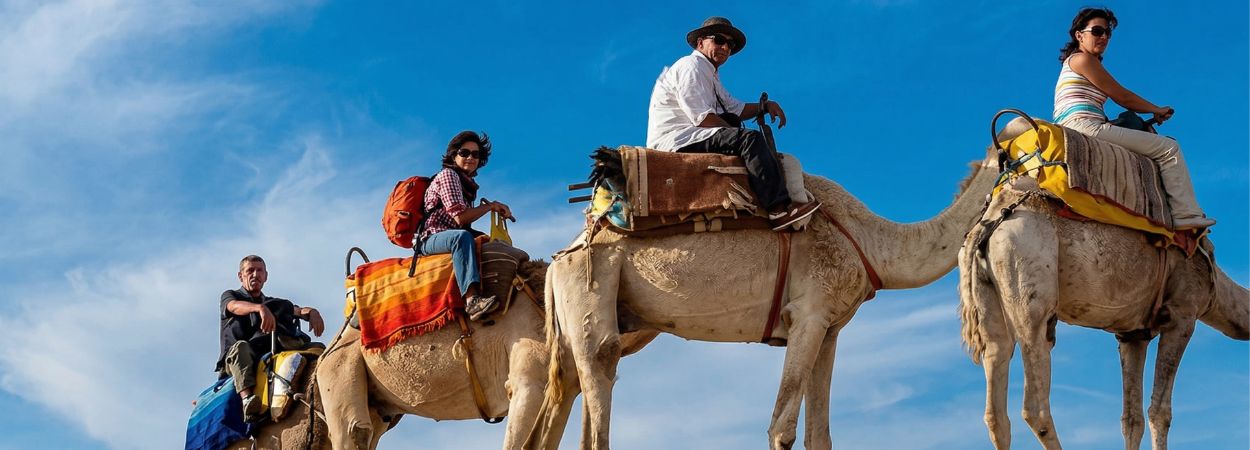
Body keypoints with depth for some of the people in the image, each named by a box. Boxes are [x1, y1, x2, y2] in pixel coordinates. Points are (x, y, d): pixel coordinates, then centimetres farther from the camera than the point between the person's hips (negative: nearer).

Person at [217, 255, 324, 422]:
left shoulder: (275, 303, 29)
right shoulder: (230, 296, 17)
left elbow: (298, 310, 9)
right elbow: (236, 307, -10)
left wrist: (311, 312, -18)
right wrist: (260, 308, -33)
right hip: (234, 359, -4)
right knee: (241, 346, -38)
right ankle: (247, 399, -57)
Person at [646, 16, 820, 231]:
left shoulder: (710, 75, 26)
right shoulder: (691, 66, -7)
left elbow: (736, 109, 21)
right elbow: (701, 117, -17)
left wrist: (766, 105, 6)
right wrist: (739, 134, -9)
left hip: (684, 138, 11)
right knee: (750, 139, -22)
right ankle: (778, 209, -34)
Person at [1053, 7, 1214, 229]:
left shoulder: (1071, 62, 27)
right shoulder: (1083, 59, -2)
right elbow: (1121, 96, -2)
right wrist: (1158, 110, 13)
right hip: (1085, 127, -11)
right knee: (1168, 148, -8)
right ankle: (1187, 215, -14)